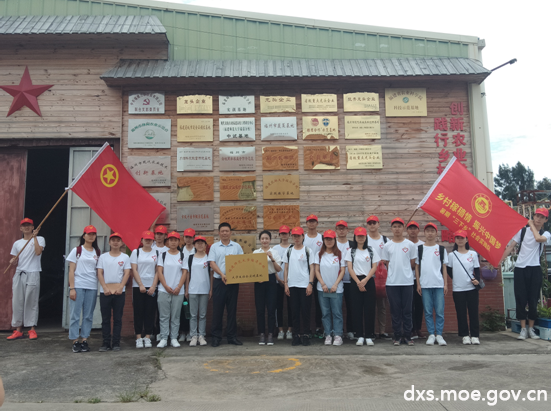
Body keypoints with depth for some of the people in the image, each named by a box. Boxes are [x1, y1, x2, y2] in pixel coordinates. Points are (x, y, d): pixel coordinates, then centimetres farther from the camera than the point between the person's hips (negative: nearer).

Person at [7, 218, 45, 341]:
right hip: (19, 274, 4)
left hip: (33, 274, -4)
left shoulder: (39, 239, 3)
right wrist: (13, 261, -5)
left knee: (31, 302, -2)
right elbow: (15, 261, 18)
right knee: (17, 302, 3)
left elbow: (38, 252, -15)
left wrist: (34, 237, -14)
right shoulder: (17, 243, 16)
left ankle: (32, 329, 5)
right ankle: (18, 330, 10)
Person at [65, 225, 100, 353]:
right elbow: (71, 270, 0)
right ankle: (75, 341, 6)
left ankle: (84, 340, 11)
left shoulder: (97, 252, 12)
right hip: (78, 286, -3)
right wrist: (72, 288, -8)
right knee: (75, 314, -2)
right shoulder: (77, 250, 4)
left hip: (92, 287, 3)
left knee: (88, 315, 4)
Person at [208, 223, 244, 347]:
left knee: (232, 309, 6)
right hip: (219, 281, -1)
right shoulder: (214, 247, 5)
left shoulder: (236, 246, 9)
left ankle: (232, 336, 14)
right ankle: (216, 336, 10)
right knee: (217, 309, 1)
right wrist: (222, 274, -17)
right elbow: (212, 263, -3)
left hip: (233, 281, 1)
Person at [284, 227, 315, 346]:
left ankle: (305, 334, 10)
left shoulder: (308, 251, 2)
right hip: (292, 285, 3)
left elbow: (312, 268, -1)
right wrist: (286, 284, 5)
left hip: (305, 285, -2)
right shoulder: (288, 251, 10)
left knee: (305, 310, 0)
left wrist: (310, 284, -9)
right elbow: (286, 268, 11)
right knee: (294, 311, 5)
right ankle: (296, 334, 13)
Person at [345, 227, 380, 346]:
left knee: (370, 309, -1)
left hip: (369, 281, 0)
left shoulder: (371, 251, 8)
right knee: (357, 309, 0)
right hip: (355, 282, 0)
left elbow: (374, 267, 2)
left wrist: (365, 280, -10)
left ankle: (368, 336, 7)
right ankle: (360, 336, 7)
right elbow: (350, 268, 0)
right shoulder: (351, 251, 7)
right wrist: (358, 282, -10)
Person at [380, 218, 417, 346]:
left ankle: (407, 336, 14)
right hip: (392, 282, 0)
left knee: (407, 310, 4)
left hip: (407, 281, 0)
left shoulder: (410, 244, 4)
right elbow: (386, 263, 9)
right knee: (395, 310, 5)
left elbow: (412, 262, 9)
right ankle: (397, 336, 13)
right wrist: (395, 272, 5)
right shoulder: (387, 246, 4)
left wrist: (404, 271, 7)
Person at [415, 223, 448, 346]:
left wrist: (445, 284, 2)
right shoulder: (419, 248, 9)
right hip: (424, 285, 0)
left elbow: (444, 267, 9)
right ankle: (431, 335, 9)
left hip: (439, 285, 0)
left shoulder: (441, 249, 10)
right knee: (428, 312, 2)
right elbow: (417, 266, 8)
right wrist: (418, 284, 2)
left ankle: (439, 335, 7)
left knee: (440, 311, -1)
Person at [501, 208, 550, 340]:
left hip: (535, 269, 0)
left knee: (533, 300, 3)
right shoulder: (523, 230, 7)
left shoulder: (546, 234, 5)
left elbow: (538, 238, -20)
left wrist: (531, 225, -5)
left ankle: (531, 328, 16)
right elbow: (510, 246, 5)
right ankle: (523, 329, 8)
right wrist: (499, 261, -3)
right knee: (520, 299, 0)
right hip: (520, 268, 0)